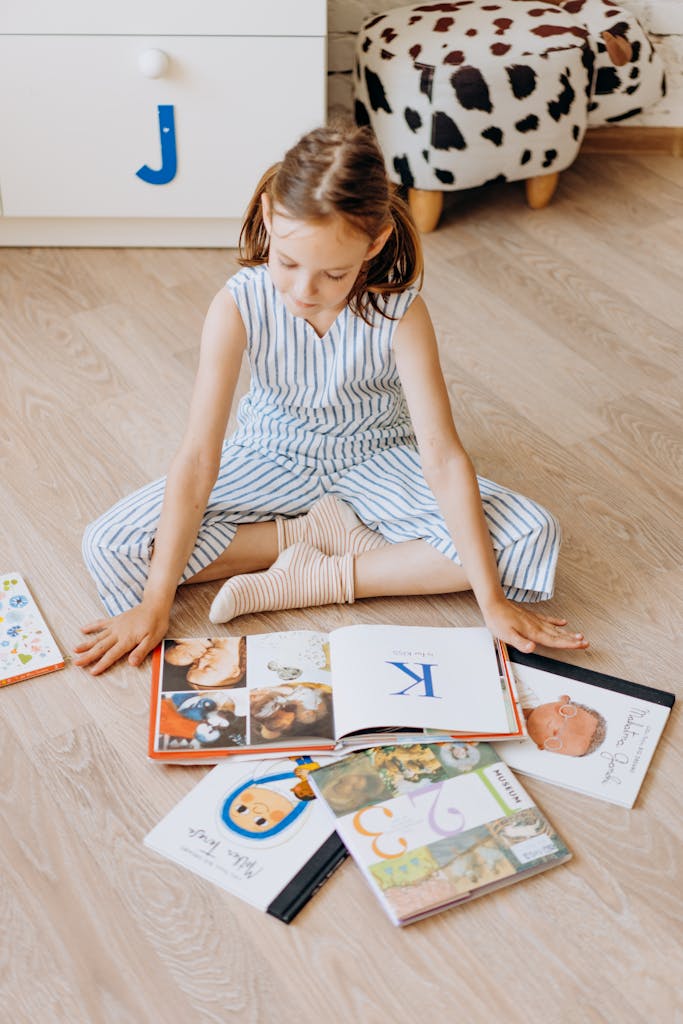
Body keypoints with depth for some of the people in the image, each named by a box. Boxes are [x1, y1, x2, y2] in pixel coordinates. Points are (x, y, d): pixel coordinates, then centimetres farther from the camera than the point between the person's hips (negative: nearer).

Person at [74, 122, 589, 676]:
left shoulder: (400, 312, -27)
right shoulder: (240, 306, -26)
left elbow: (443, 455, -27)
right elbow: (200, 455, -28)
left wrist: (493, 602, -28)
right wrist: (154, 605, -29)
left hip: (375, 460, 0)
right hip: (273, 460, 0)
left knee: (533, 538, -22)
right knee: (110, 548, -18)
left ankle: (310, 578, -20)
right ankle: (319, 529, -11)